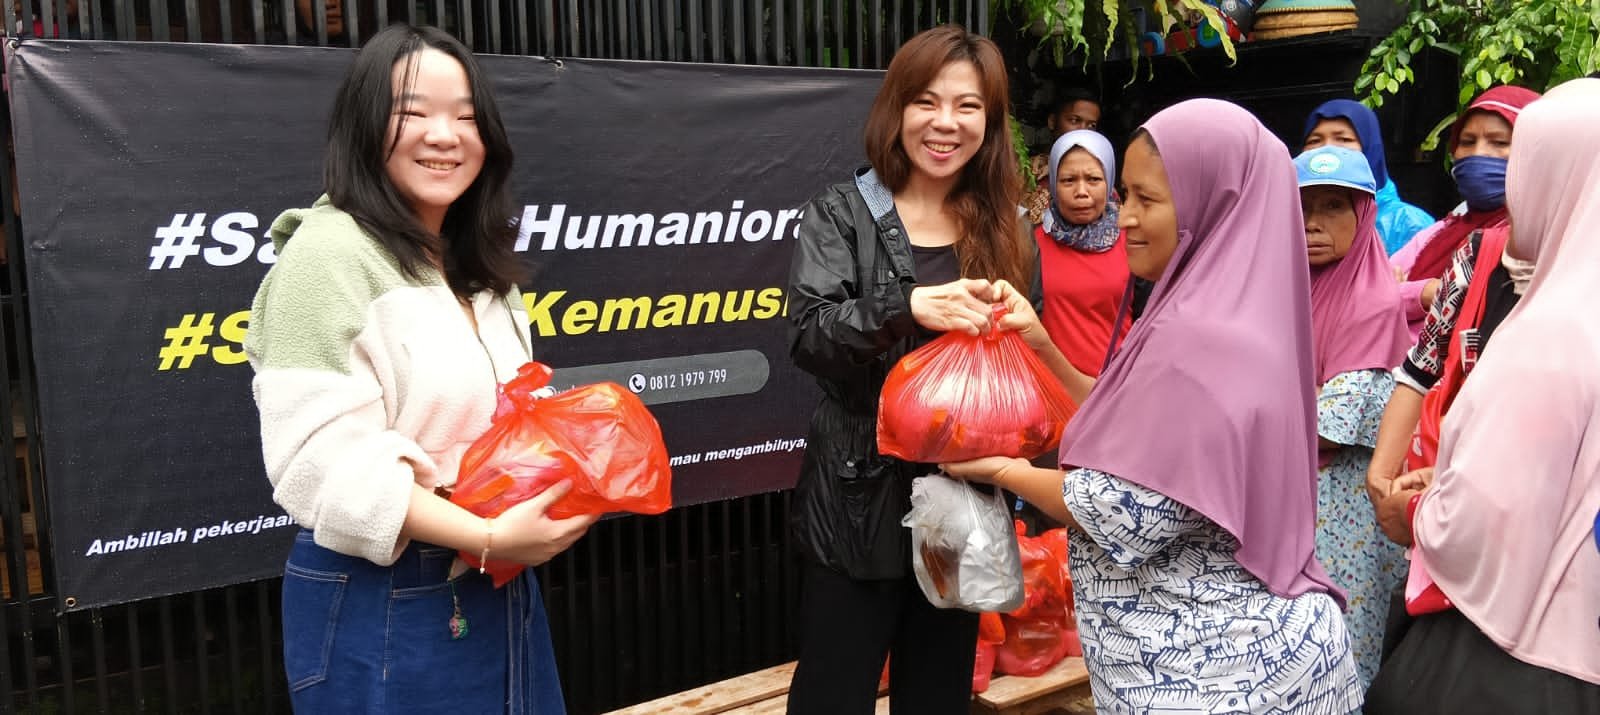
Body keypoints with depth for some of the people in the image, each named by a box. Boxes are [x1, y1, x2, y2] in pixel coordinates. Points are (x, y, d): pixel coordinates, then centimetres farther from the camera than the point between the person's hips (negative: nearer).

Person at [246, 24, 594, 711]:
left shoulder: (480, 267, 10)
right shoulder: (329, 254, -15)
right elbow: (325, 463, -22)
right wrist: (489, 538, -25)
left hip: (500, 593, 8)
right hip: (382, 606, -7)